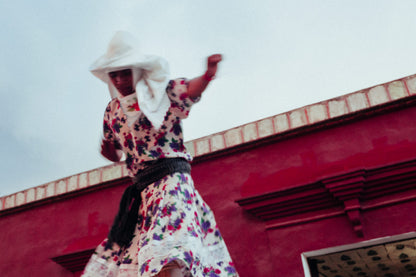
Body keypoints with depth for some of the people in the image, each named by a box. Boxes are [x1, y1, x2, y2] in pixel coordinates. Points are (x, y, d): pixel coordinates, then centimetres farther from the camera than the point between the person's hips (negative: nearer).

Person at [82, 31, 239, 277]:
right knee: (122, 257, 7)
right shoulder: (113, 111, 17)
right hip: (140, 189, 7)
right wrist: (108, 150, 11)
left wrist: (208, 74, -40)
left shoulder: (162, 92, 1)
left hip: (170, 177, -7)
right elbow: (114, 154, 30)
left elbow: (192, 89, -23)